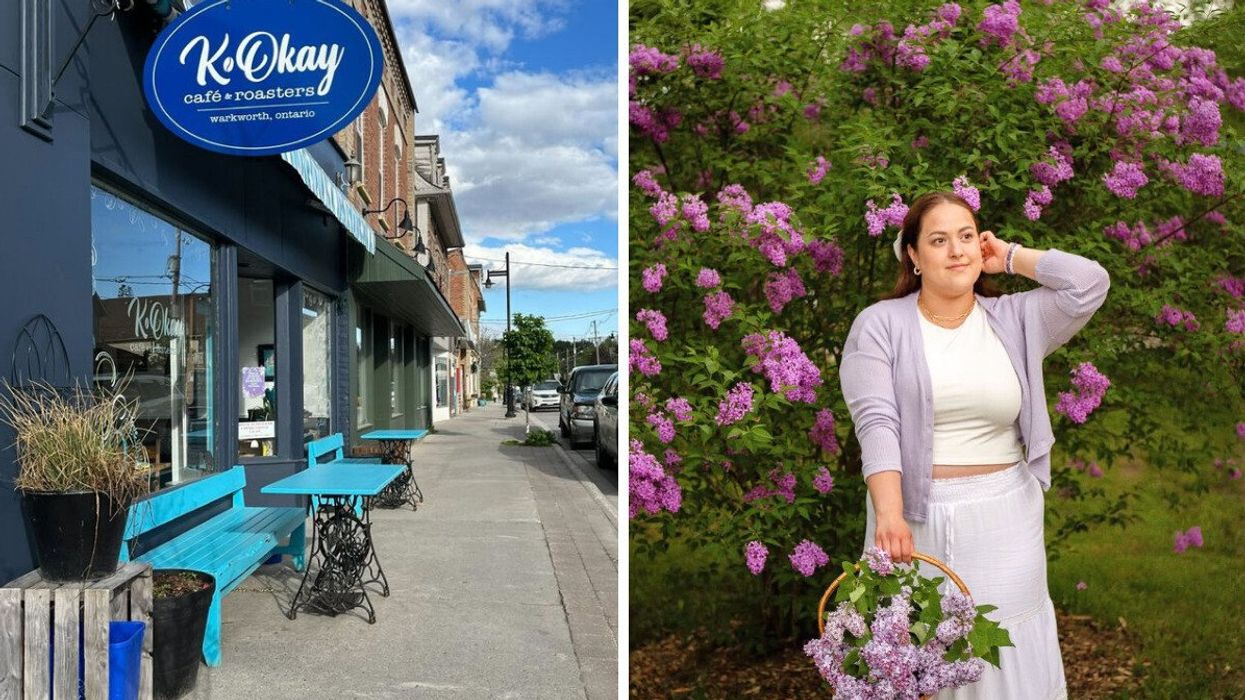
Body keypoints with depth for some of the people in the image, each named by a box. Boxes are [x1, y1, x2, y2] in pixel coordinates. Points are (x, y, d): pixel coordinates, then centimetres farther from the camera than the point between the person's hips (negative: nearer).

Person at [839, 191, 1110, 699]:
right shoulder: (879, 325, -3)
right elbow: (877, 422, -13)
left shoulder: (1015, 320, 8)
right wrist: (889, 513, -24)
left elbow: (1090, 283, -5)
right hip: (915, 514, -2)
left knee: (1006, 655, 9)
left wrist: (1010, 257, 4)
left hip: (1004, 518, 2)